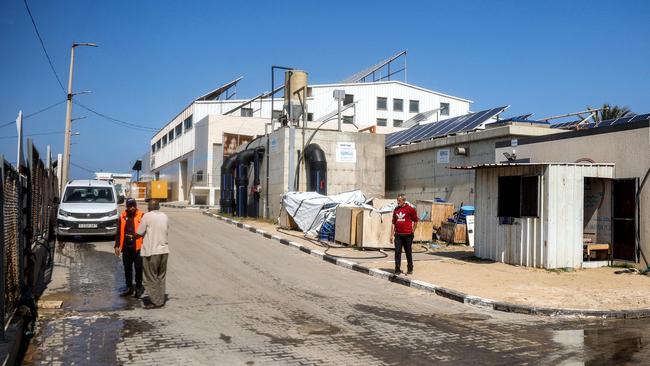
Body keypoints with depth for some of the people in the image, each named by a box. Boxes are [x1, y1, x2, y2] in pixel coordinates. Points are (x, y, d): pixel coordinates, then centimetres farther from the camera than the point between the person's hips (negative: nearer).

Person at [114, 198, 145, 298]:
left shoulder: (141, 216, -5)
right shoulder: (123, 217, 7)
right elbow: (119, 232, 11)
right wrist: (117, 245, 7)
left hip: (137, 247, -4)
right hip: (126, 247, 4)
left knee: (138, 268, 2)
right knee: (127, 269, 12)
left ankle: (139, 288, 13)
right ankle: (129, 288, 24)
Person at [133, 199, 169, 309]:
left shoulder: (147, 216, -9)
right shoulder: (165, 217, 7)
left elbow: (139, 234, -8)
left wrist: (133, 236, 13)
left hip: (151, 252, -5)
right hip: (164, 250, 6)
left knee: (151, 278, 4)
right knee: (161, 277, 14)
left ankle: (155, 301, 6)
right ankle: (161, 300, 18)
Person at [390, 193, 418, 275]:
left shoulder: (410, 209, -4)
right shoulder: (396, 210, 9)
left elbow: (415, 221, 3)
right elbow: (393, 223, 12)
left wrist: (412, 232, 1)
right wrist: (392, 235, 9)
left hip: (407, 235, -3)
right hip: (398, 235, 3)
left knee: (408, 252, 8)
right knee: (397, 252, 1)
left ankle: (410, 269, 23)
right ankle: (397, 270, 5)